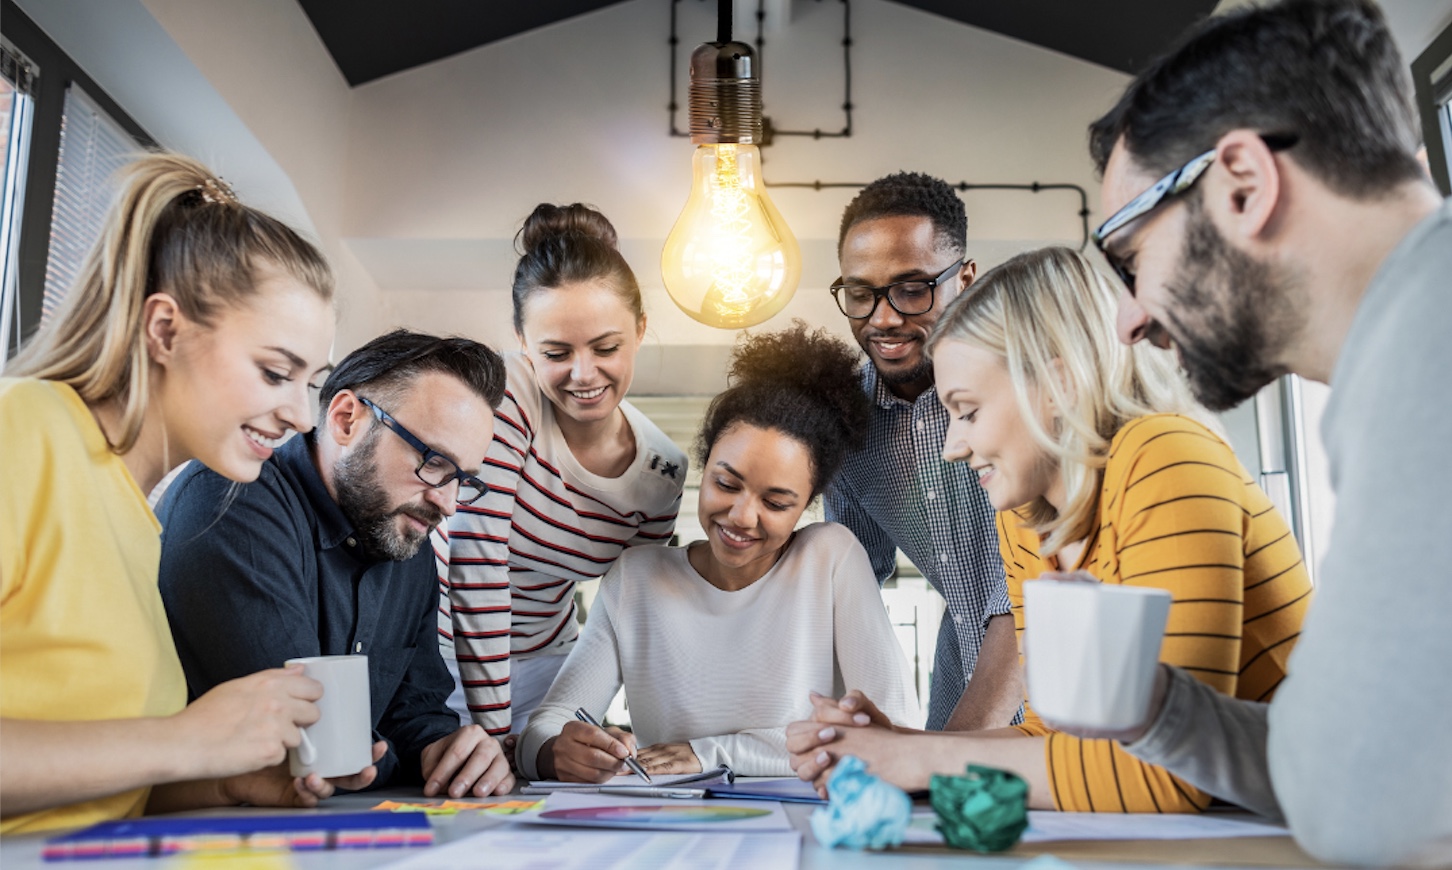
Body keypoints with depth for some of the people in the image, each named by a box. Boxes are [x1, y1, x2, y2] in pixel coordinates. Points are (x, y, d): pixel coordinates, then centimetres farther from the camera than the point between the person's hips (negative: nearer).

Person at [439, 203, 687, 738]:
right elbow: (478, 563, -26)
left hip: (540, 661, 4)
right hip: (441, 647, -3)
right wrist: (492, 732, -26)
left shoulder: (662, 471, -9)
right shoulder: (501, 397, -23)